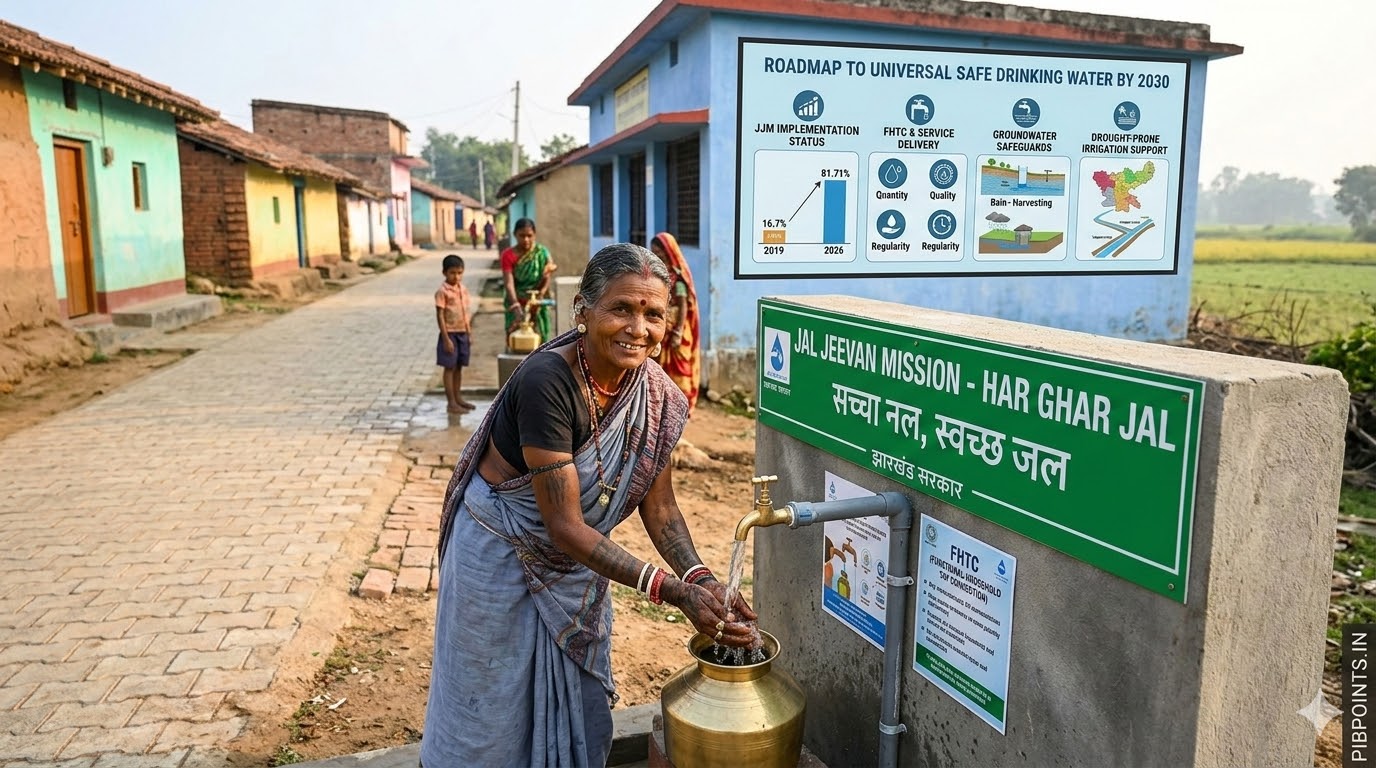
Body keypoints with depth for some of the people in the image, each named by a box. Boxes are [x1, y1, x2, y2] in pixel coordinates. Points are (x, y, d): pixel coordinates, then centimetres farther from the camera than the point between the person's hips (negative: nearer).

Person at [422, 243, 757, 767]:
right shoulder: (546, 381, -32)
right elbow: (565, 525, -30)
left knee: (579, 711, 20)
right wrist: (674, 592, -33)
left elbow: (658, 505, -5)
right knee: (492, 711, 13)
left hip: (578, 563, 6)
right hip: (502, 554, -5)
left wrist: (701, 579, -22)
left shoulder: (657, 394, -13)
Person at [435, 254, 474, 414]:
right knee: (450, 368, 0)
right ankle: (451, 403, 4)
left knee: (459, 367, 14)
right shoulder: (442, 291, -12)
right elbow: (440, 316, -13)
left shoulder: (463, 289, 8)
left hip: (462, 333, 6)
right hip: (450, 334, -6)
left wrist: (469, 333, 12)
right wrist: (446, 338, -17)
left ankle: (458, 397, 25)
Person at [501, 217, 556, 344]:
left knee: (539, 337, 2)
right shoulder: (508, 255, -8)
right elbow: (509, 282, -17)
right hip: (517, 304, -2)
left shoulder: (542, 253, -1)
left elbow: (547, 279, -4)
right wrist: (516, 306, -31)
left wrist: (541, 294, -25)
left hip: (537, 306, 2)